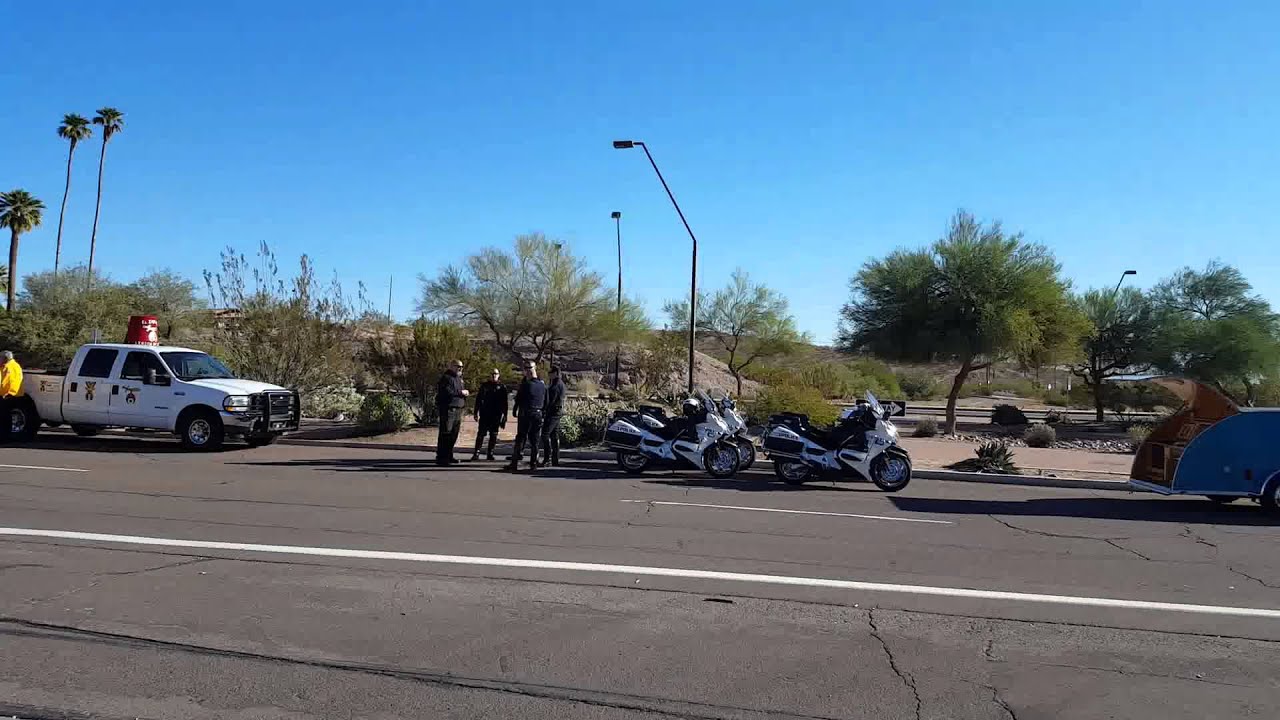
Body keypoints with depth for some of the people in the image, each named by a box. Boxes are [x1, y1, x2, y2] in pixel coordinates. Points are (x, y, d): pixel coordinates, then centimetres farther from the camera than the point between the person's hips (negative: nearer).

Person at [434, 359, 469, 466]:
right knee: (446, 434, -10)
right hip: (448, 409, -10)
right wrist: (461, 392, -14)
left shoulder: (458, 378, 21)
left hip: (458, 410, 10)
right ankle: (441, 457, -8)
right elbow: (447, 392, -22)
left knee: (454, 434, 13)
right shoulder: (446, 378, -9)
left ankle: (448, 456, 22)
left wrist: (465, 393, 9)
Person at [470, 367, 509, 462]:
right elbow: (478, 400, 7)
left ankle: (490, 454, 11)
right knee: (481, 434, -4)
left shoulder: (502, 387, 7)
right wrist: (477, 412, -1)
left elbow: (504, 403, 5)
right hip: (485, 415, 0)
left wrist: (504, 416, 0)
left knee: (493, 435, 4)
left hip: (496, 415, 0)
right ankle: (477, 453, -4)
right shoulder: (484, 386, 8)